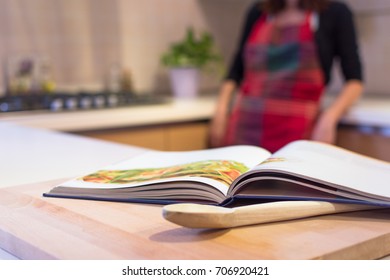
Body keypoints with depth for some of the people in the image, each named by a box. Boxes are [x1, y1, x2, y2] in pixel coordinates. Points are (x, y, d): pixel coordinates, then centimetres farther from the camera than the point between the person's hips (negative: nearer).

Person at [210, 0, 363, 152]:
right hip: (243, 127, 3)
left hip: (295, 131, -3)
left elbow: (354, 80, -1)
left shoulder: (335, 13, 2)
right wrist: (221, 111, 4)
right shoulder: (258, 12, 13)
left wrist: (328, 120, -14)